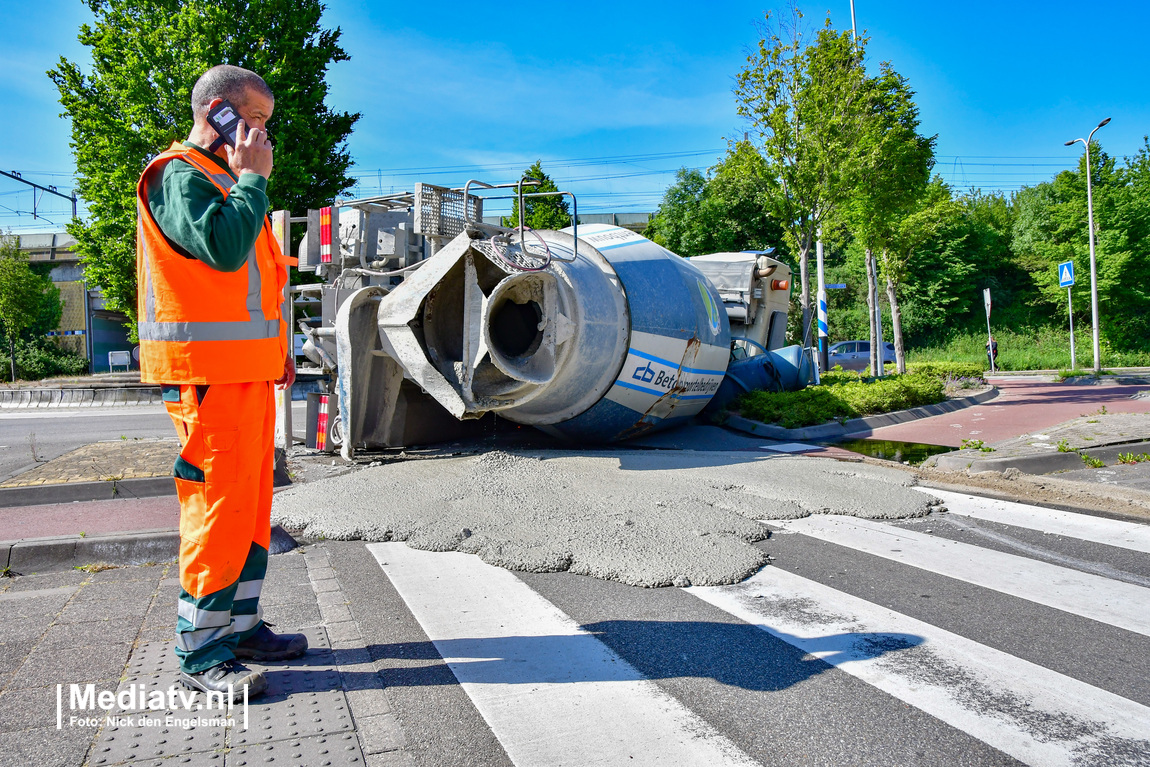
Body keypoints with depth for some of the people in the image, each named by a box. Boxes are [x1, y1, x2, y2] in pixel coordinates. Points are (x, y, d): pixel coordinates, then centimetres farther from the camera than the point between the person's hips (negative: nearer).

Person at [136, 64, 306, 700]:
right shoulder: (178, 175, -7)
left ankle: (240, 625, 24)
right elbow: (224, 248, -25)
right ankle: (200, 652, 3)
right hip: (207, 373, -10)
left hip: (247, 369, 10)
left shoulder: (225, 182, 25)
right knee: (219, 504, -8)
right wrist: (252, 178, -11)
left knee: (250, 501, 12)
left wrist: (275, 347, 21)